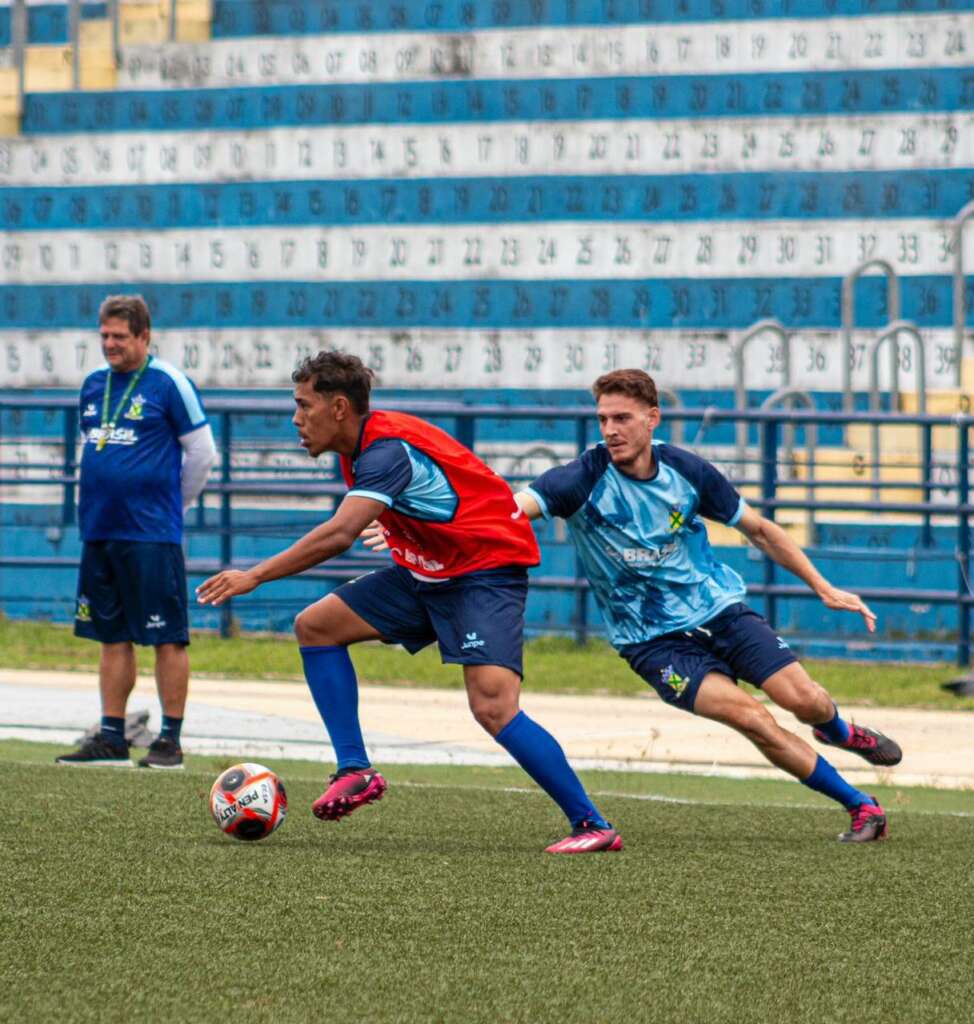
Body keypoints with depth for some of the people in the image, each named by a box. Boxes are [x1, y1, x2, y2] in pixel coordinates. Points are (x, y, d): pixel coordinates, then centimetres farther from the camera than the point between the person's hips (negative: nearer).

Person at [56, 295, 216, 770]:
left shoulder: (169, 384, -6)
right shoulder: (93, 384, 12)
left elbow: (201, 452, -2)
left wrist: (170, 503, 5)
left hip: (151, 534, -7)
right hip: (99, 530, 7)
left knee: (168, 638, -3)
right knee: (113, 637, 10)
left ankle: (170, 740, 0)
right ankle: (111, 739, 14)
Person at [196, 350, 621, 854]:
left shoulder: (388, 449, -25)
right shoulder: (360, 445, 4)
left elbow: (339, 535, -37)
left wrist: (254, 576, -34)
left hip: (486, 571, -10)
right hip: (426, 573, 10)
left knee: (492, 707, -24)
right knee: (315, 626, 2)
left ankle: (592, 826, -17)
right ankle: (355, 769, 2)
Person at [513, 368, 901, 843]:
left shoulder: (685, 470, -6)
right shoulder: (585, 479, -16)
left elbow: (758, 529, 7)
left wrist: (824, 588, 6)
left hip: (719, 608, 3)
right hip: (652, 640, -3)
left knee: (806, 700, -12)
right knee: (752, 718, -22)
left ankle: (841, 732, 28)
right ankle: (862, 807, -8)